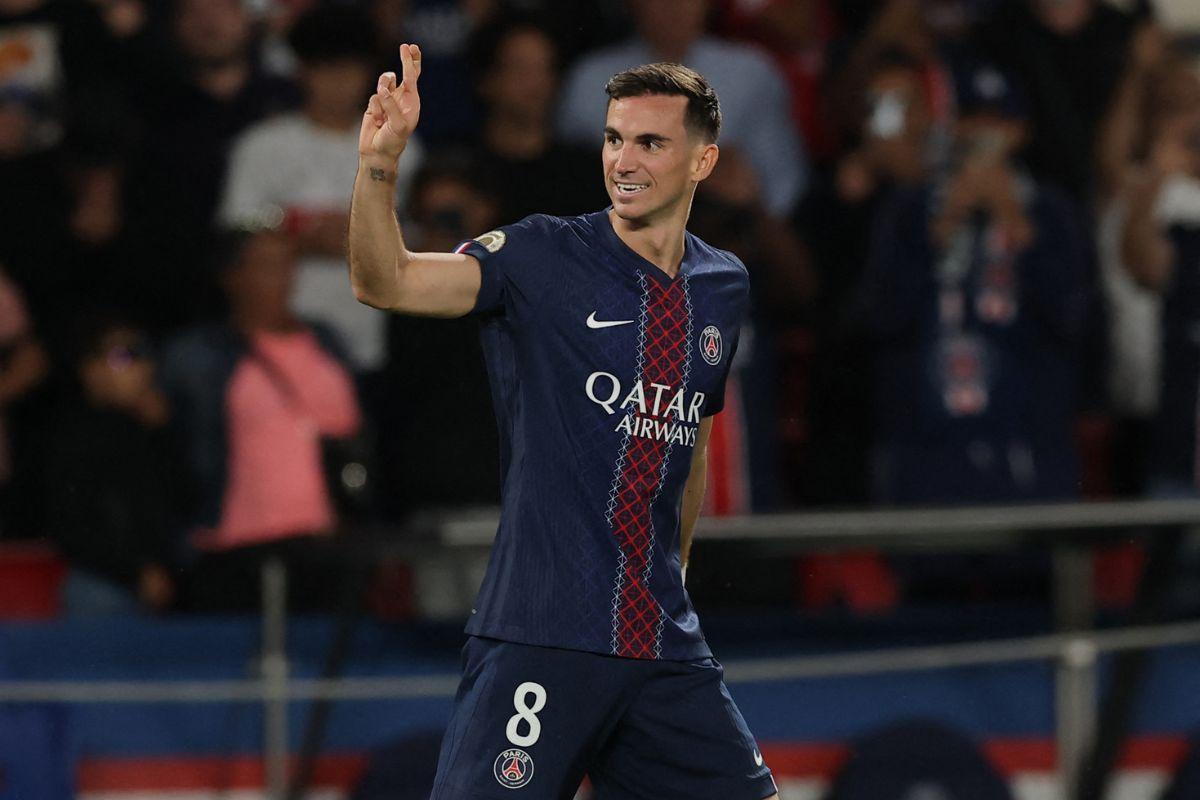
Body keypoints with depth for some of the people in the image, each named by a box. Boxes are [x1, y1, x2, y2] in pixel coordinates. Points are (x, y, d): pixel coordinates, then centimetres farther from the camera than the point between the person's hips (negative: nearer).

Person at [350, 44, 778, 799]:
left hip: (665, 649, 5)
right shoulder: (544, 257, -3)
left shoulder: (724, 287, 12)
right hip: (539, 641, -5)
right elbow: (384, 282, -17)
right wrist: (379, 163, -32)